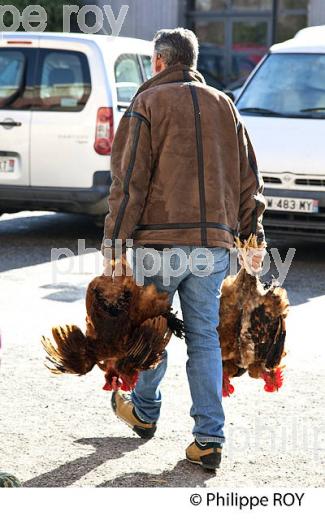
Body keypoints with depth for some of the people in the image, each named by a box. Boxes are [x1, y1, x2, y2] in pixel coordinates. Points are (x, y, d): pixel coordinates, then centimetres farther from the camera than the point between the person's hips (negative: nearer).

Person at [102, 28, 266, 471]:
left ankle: (144, 412, 32)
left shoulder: (148, 104, -2)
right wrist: (253, 238, 18)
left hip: (160, 241, -4)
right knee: (205, 337, 6)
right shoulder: (224, 106, 13)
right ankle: (209, 439, 3)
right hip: (214, 242, 4)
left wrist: (114, 244, -6)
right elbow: (249, 180, 14)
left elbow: (129, 181, -8)